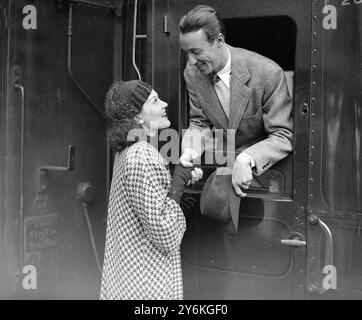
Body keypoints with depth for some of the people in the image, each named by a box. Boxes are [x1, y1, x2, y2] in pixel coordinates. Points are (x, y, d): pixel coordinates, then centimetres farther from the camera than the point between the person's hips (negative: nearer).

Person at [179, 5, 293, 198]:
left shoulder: (268, 73, -22)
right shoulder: (192, 73, -5)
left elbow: (284, 137, -20)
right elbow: (200, 123, 4)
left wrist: (246, 159, -37)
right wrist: (190, 149, -18)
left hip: (263, 164, -5)